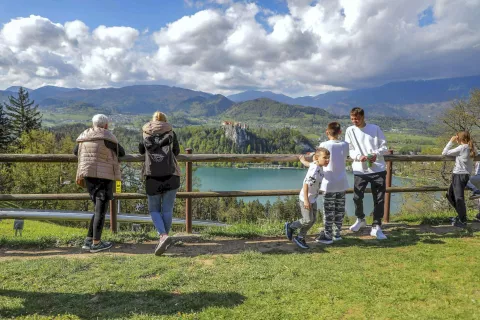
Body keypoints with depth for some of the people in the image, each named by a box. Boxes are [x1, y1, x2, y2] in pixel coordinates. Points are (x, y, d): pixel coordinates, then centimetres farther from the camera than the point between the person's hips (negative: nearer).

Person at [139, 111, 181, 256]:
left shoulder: (145, 133, 15)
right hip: (171, 175, 0)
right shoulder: (170, 132, 12)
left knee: (154, 210, 8)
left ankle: (163, 236, -13)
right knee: (167, 210, 7)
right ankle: (163, 239, 11)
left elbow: (141, 151, 28)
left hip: (152, 176, 0)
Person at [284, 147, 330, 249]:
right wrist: (306, 200, -30)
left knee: (313, 219, 10)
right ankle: (290, 226, 18)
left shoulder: (317, 165, 0)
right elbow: (306, 185, -29)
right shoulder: (314, 171, -27)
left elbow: (308, 164, 21)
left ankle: (300, 238, 23)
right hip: (305, 199, -9)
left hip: (313, 199, 9)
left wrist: (303, 160, 43)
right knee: (307, 220, -6)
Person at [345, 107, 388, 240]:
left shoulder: (375, 128, 3)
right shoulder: (350, 131, 4)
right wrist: (359, 156, -20)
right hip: (360, 170, 1)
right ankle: (360, 219, 32)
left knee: (379, 199, 1)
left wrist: (376, 154, -17)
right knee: (357, 197, 4)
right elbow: (349, 150, 0)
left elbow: (384, 147, 4)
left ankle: (376, 227, 12)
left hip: (378, 169, 0)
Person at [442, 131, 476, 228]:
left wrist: (451, 141, -4)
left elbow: (444, 153, -13)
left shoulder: (461, 148, -15)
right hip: (466, 175, 9)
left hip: (459, 175, -9)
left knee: (459, 198, -4)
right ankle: (462, 214, 27)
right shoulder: (471, 148, 7)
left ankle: (462, 221, 2)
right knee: (450, 195, 19)